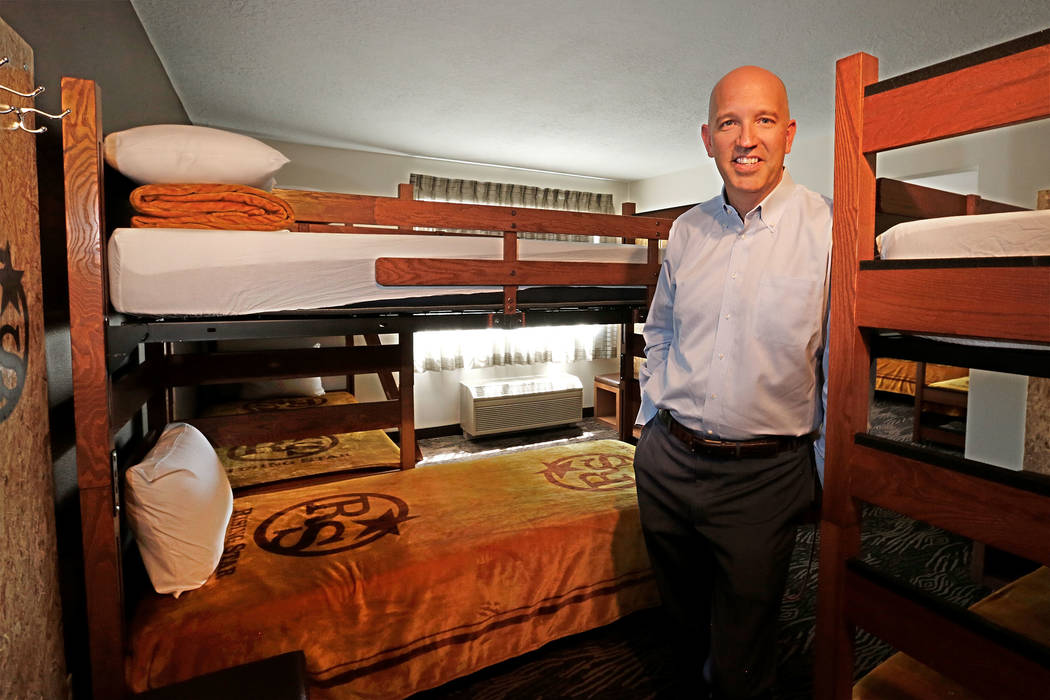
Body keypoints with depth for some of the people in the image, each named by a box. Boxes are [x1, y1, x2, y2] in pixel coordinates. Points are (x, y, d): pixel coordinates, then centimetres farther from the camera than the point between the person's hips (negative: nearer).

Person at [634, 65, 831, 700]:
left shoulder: (830, 229, -9)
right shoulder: (686, 231, 4)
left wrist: (830, 479, -4)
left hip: (764, 477, -4)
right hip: (667, 464, 4)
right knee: (685, 621, 27)